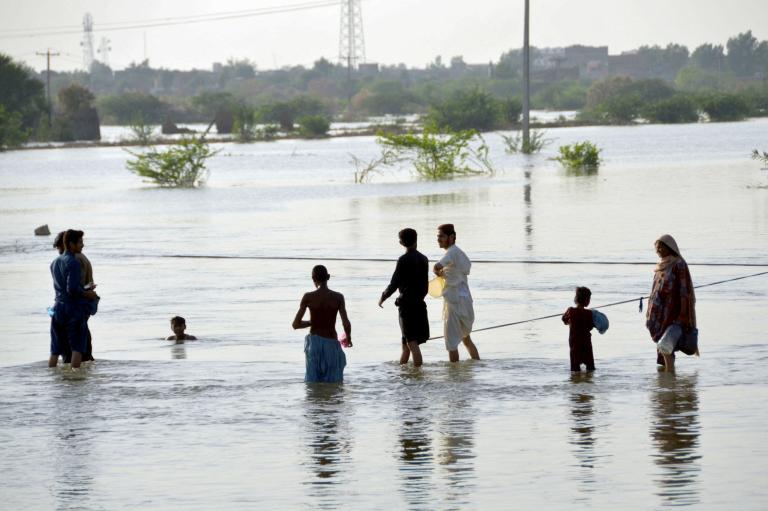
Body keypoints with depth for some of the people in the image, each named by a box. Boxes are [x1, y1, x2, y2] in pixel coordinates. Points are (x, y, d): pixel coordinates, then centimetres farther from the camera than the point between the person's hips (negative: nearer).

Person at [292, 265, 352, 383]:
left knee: (313, 382, 11)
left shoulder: (308, 297, -7)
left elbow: (296, 324, -6)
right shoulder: (338, 297, -7)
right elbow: (346, 324, -13)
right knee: (334, 382, 9)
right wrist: (348, 338, 8)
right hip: (331, 344, -1)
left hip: (314, 342, 1)